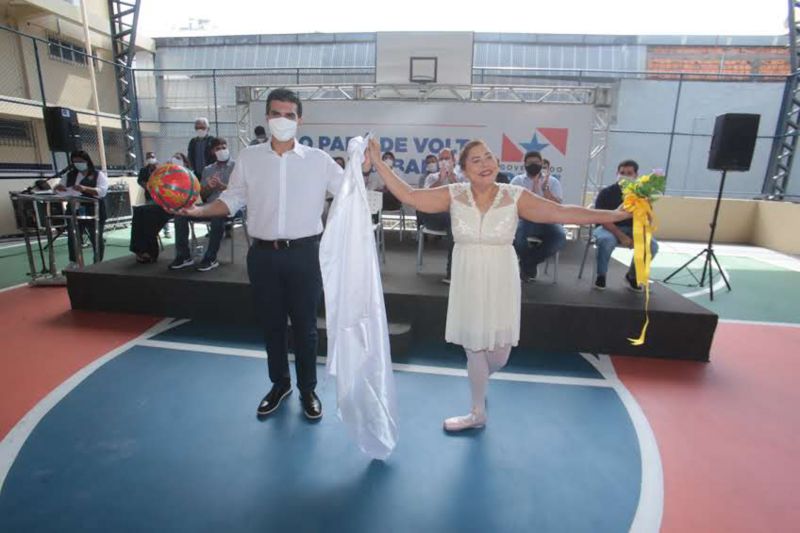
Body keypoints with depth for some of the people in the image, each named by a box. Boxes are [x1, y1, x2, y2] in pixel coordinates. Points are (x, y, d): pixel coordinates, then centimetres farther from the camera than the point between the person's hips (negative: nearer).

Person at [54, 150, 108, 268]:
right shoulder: (69, 175, 15)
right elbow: (58, 187, 15)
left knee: (96, 239, 2)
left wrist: (85, 189, -29)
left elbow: (102, 191, -15)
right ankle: (73, 263, 16)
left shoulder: (99, 174, -1)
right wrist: (59, 187, -10)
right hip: (74, 212, 5)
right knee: (73, 238, 6)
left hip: (94, 213, -5)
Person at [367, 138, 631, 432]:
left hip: (500, 283, 0)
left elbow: (562, 213, -11)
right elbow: (408, 195, -6)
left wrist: (614, 215, -16)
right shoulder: (453, 195, -5)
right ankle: (478, 413, 38)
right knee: (474, 350, 13)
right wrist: (378, 162, -8)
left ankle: (480, 380, 46)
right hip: (468, 283, 1)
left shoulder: (515, 196, -7)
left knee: (498, 356, 6)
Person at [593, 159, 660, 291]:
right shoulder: (606, 193, -8)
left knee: (652, 246, -22)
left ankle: (632, 276, 4)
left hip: (631, 230, 4)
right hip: (608, 228, -3)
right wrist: (621, 236, -27)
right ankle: (601, 275, -13)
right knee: (607, 240, -38)